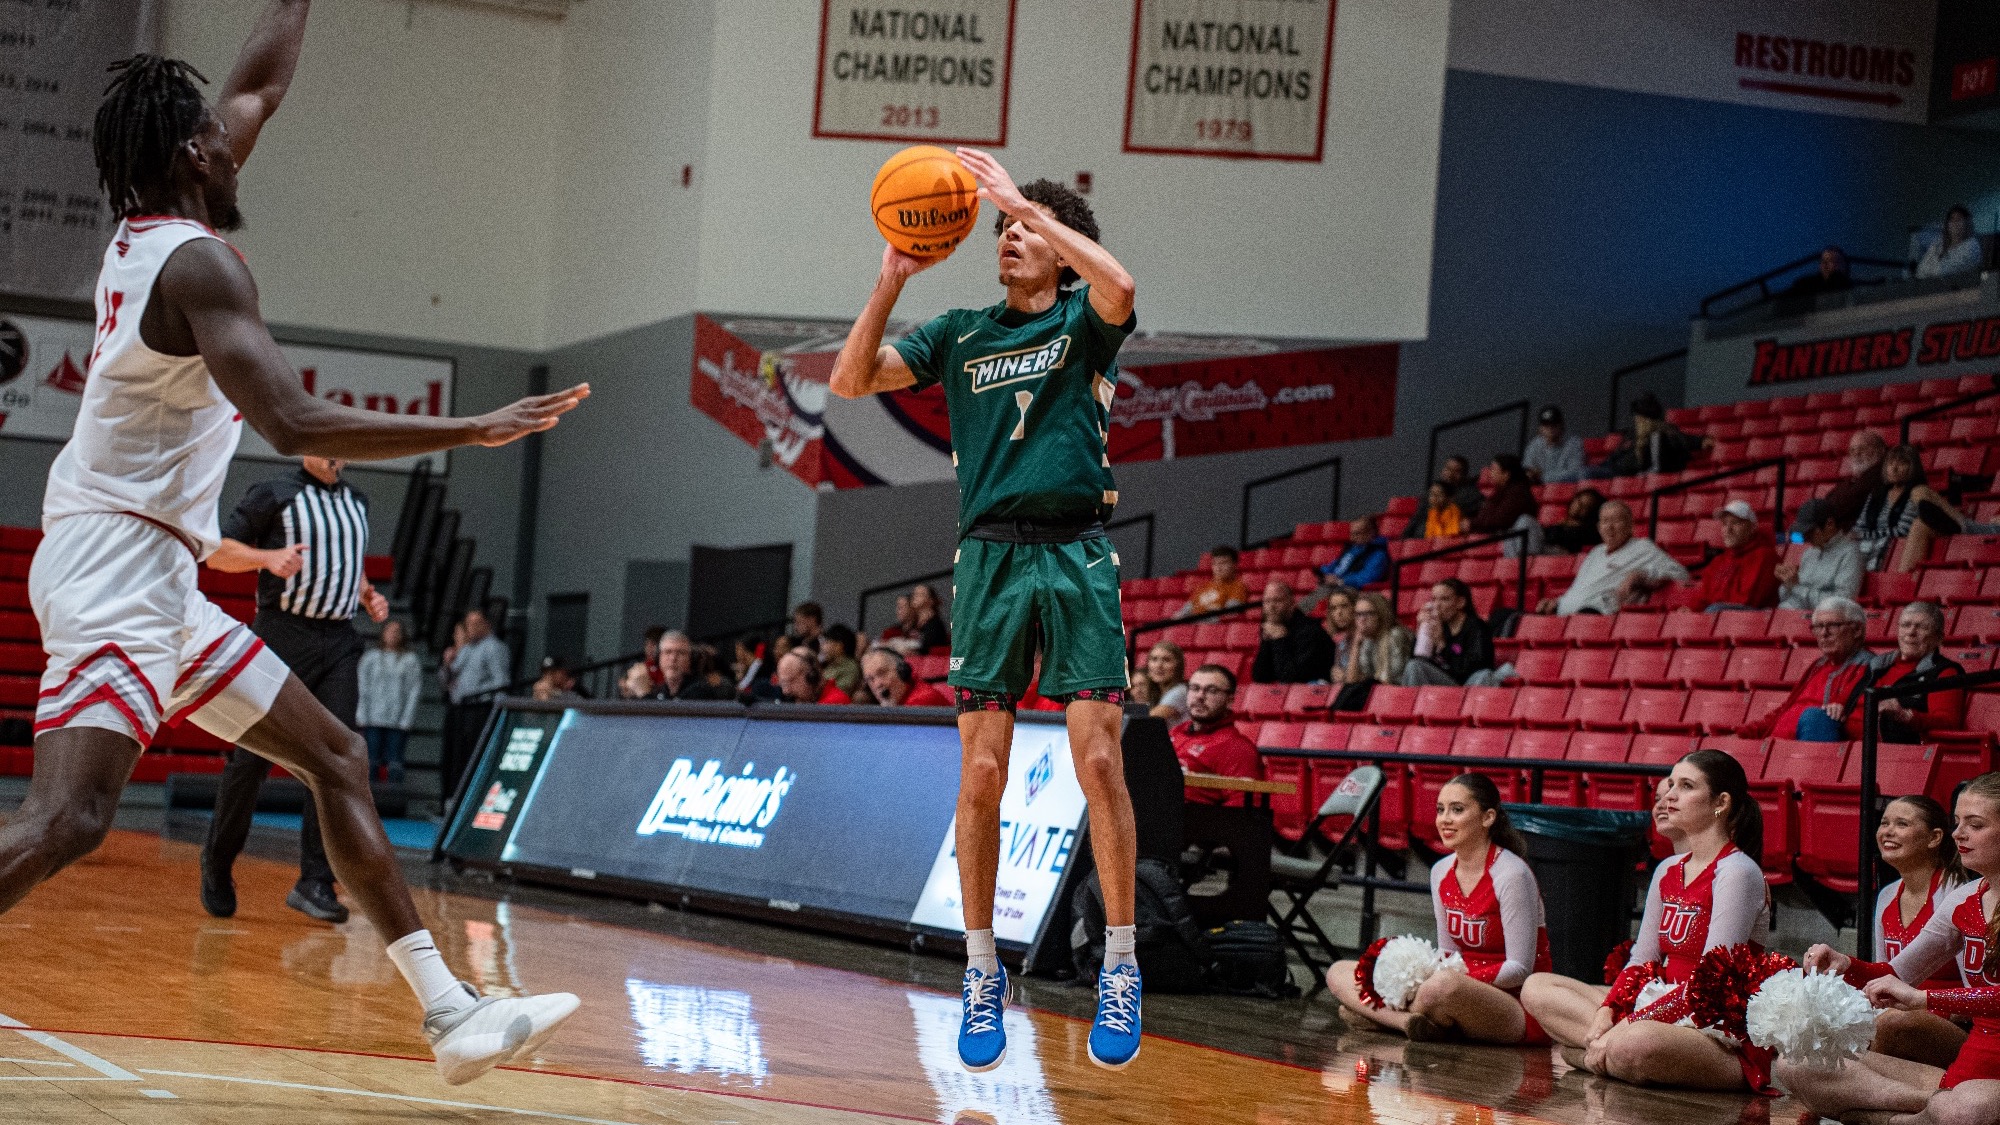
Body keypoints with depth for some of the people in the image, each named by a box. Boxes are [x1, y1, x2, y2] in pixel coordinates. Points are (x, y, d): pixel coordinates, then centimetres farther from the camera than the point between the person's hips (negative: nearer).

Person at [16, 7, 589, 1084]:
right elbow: (294, 423, -26)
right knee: (65, 820, -23)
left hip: (151, 575, 11)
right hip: (118, 562, -11)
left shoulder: (144, 232, 13)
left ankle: (450, 1013, 15)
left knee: (335, 755, 13)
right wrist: (478, 430, -22)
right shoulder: (197, 260, -14)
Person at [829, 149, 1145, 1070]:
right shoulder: (960, 333, 15)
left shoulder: (1083, 321, 7)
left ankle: (1120, 969, 0)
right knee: (981, 773, -1)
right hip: (990, 556, 2)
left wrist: (1029, 202, -14)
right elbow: (850, 379, 6)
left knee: (1098, 761, -9)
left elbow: (1119, 287, -18)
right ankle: (981, 971, 10)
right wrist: (893, 277, -5)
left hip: (1077, 554, -2)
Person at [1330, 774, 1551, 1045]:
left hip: (1519, 1005, -8)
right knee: (1339, 974, -2)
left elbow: (1519, 969, -16)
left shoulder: (1512, 875, -15)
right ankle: (1412, 1021, -26)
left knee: (1444, 985, -43)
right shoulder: (1442, 872, 8)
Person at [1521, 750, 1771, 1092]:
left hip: (1729, 1038, -9)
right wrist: (1605, 1012, -8)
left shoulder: (1737, 873, -13)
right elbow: (1641, 962, 12)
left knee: (1634, 1046, -43)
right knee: (1536, 988, 0)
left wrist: (1625, 1026, -22)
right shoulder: (1668, 872, 13)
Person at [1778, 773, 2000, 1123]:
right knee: (1794, 1067, -7)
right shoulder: (1962, 901, 13)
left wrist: (1923, 998, -29)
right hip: (1964, 1069, 8)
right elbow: (1898, 975, 21)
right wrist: (1845, 965, 0)